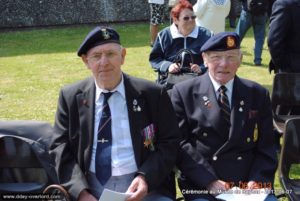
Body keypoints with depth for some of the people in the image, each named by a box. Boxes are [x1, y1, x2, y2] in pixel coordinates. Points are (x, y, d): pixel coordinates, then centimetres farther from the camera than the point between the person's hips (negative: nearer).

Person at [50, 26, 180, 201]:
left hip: (139, 184, -1)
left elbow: (169, 143, 2)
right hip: (89, 185, 1)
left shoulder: (152, 94, 3)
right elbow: (61, 149, 3)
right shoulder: (71, 97, 6)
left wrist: (146, 178, -14)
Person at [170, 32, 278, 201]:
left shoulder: (258, 94, 11)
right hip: (201, 185, -2)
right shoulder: (184, 93, 4)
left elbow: (266, 147, 9)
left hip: (250, 183, 2)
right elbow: (180, 144, -2)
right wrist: (209, 181, -13)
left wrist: (257, 181, -8)